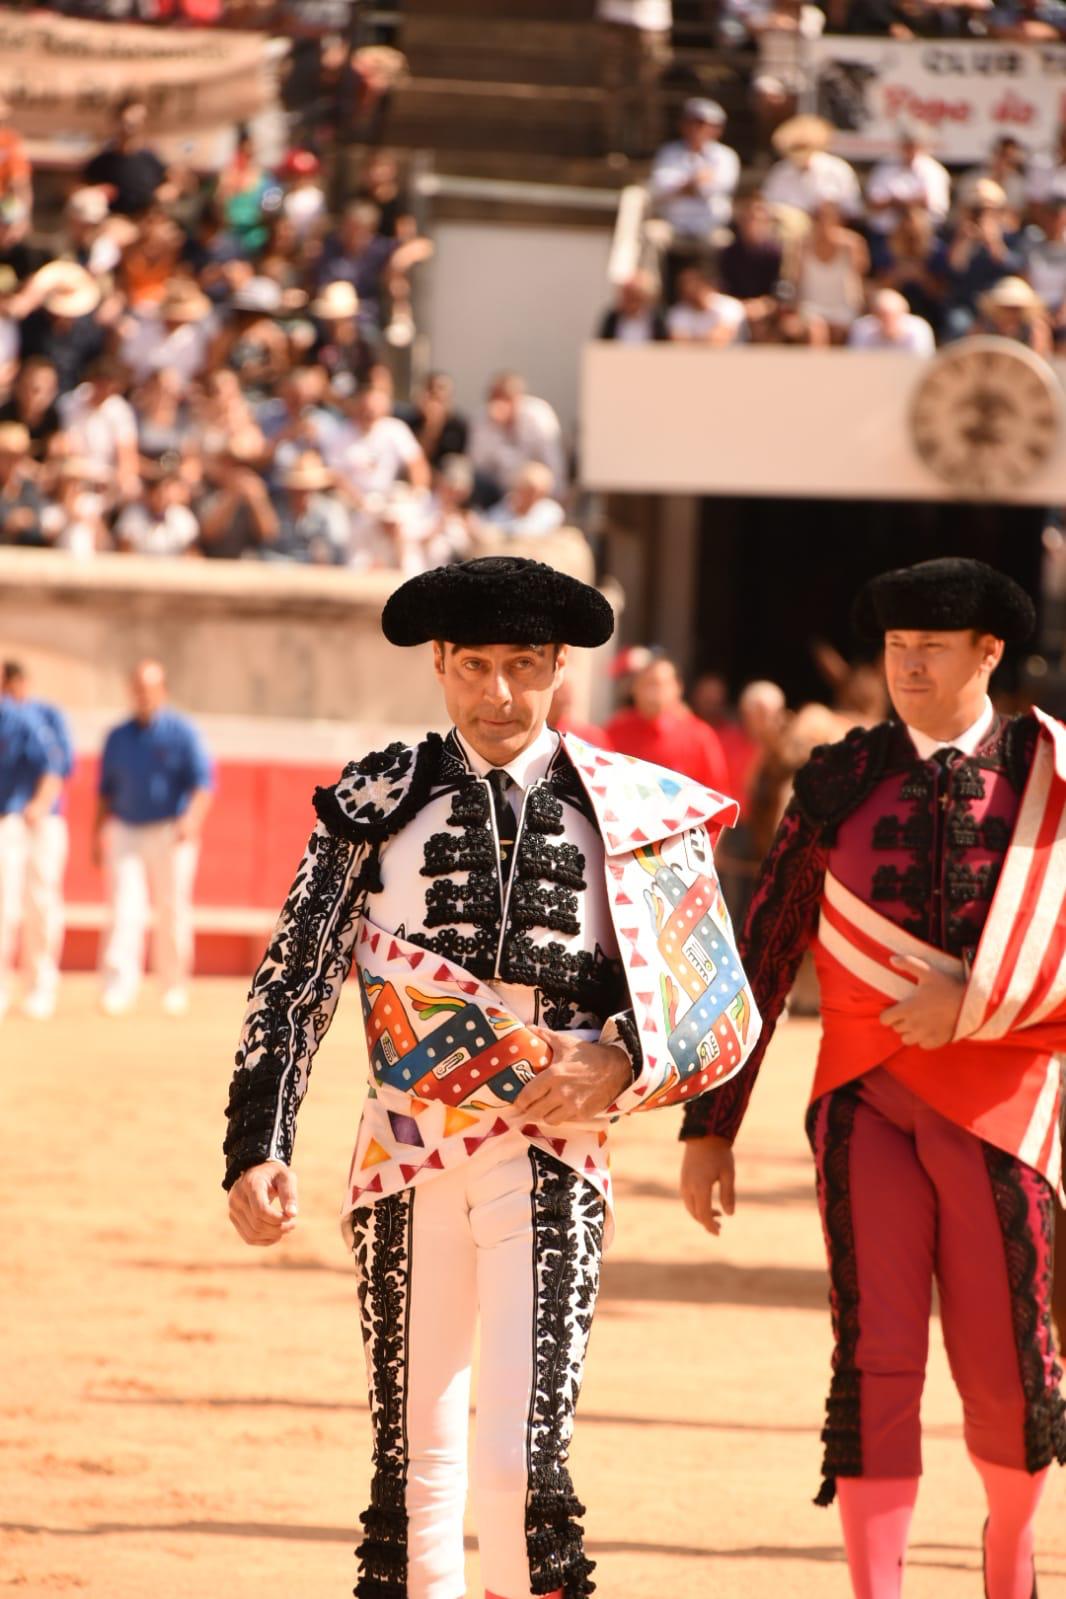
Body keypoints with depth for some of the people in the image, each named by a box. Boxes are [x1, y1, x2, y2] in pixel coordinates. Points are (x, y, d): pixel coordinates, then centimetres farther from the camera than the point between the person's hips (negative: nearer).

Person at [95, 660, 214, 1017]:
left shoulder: (181, 732, -1)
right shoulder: (117, 737, 12)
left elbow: (203, 782, -9)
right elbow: (106, 790, 20)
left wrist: (191, 819, -25)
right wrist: (99, 834, 13)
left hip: (170, 835, -3)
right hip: (126, 832, 3)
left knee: (173, 913, 1)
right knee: (125, 911, -10)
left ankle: (174, 989, 14)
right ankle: (118, 988, -19)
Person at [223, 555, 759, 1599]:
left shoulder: (635, 814, 3)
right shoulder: (379, 801, 6)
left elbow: (722, 1011, 6)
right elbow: (292, 984, 5)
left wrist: (622, 1058, -13)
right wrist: (258, 1148, -5)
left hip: (550, 1166, -2)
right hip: (406, 1160, 2)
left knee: (522, 1464, -14)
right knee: (414, 1469, 7)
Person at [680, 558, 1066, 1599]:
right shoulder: (839, 782, 2)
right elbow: (762, 959, 6)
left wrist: (973, 1002, -17)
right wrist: (708, 1127, 4)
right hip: (867, 1104, 0)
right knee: (875, 1358, -9)